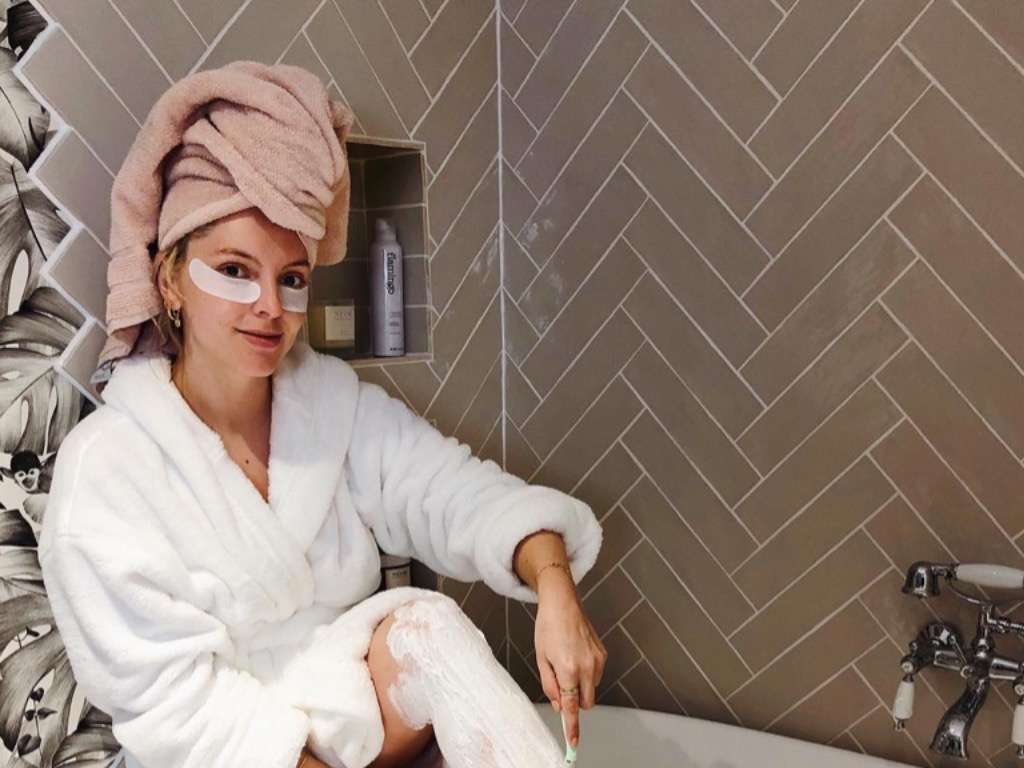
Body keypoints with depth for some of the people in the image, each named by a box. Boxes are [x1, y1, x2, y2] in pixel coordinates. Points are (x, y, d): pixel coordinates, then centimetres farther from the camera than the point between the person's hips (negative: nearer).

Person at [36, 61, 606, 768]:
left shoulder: (335, 398, -2)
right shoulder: (105, 469, -15)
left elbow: (458, 491, -11)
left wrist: (554, 586, -30)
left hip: (389, 706, 4)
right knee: (426, 625, -25)